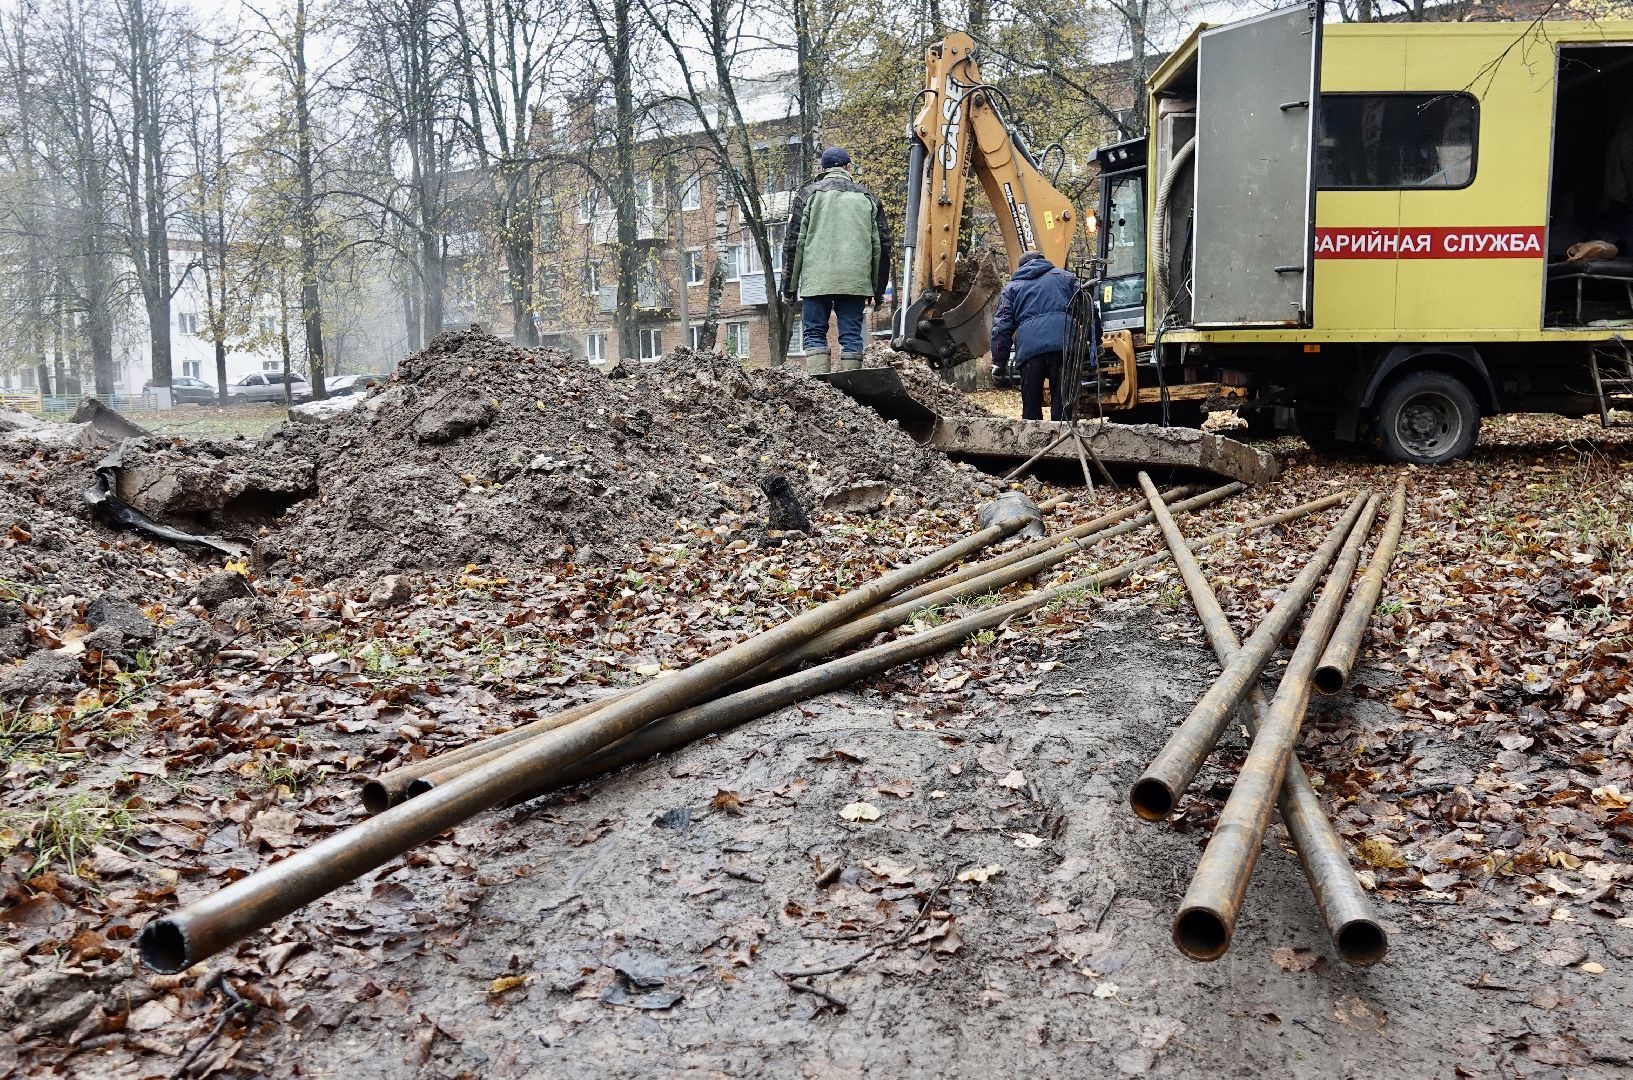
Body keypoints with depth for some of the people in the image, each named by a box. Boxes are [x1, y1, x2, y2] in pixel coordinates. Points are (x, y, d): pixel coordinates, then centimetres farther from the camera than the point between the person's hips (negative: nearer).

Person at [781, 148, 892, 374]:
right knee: (851, 336, 4)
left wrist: (789, 286, 7)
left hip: (817, 280, -1)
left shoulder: (808, 194, 7)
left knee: (815, 334, 3)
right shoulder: (868, 198, 14)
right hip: (856, 281, 2)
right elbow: (882, 245, 13)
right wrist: (878, 289, 18)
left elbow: (794, 243, 3)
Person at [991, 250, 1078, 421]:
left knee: (1031, 407, 5)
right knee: (1062, 405, 0)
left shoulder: (1012, 287, 22)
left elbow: (1002, 326, 11)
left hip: (1029, 349, 0)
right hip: (1063, 346, 0)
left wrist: (999, 361, 12)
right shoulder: (1065, 277, 24)